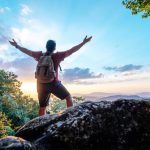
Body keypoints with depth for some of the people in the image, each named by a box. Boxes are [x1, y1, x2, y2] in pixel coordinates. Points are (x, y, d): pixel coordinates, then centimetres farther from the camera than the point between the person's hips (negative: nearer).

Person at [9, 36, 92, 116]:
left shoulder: (40, 55, 2)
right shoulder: (57, 56, -9)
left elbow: (27, 51, 13)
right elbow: (71, 51, -10)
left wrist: (16, 46, 29)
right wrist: (84, 42, -5)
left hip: (41, 85, 4)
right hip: (54, 83, -4)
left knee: (42, 107, 14)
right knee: (68, 97, 13)